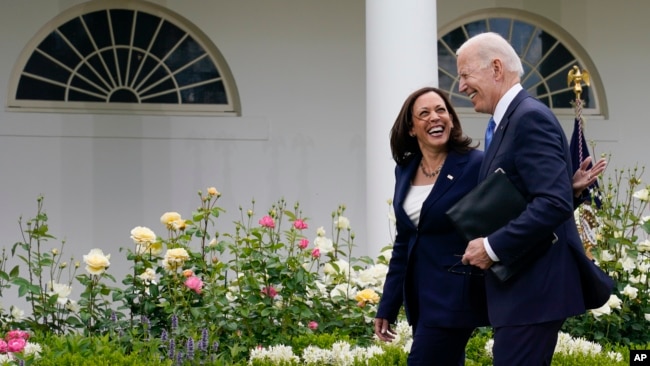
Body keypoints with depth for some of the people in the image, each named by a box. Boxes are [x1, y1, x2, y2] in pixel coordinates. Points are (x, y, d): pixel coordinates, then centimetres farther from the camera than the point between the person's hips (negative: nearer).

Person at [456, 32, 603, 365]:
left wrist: (492, 247, -20)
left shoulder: (530, 118, -14)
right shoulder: (512, 119, 16)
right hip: (521, 286, 10)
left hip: (534, 288, -10)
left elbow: (555, 203, -25)